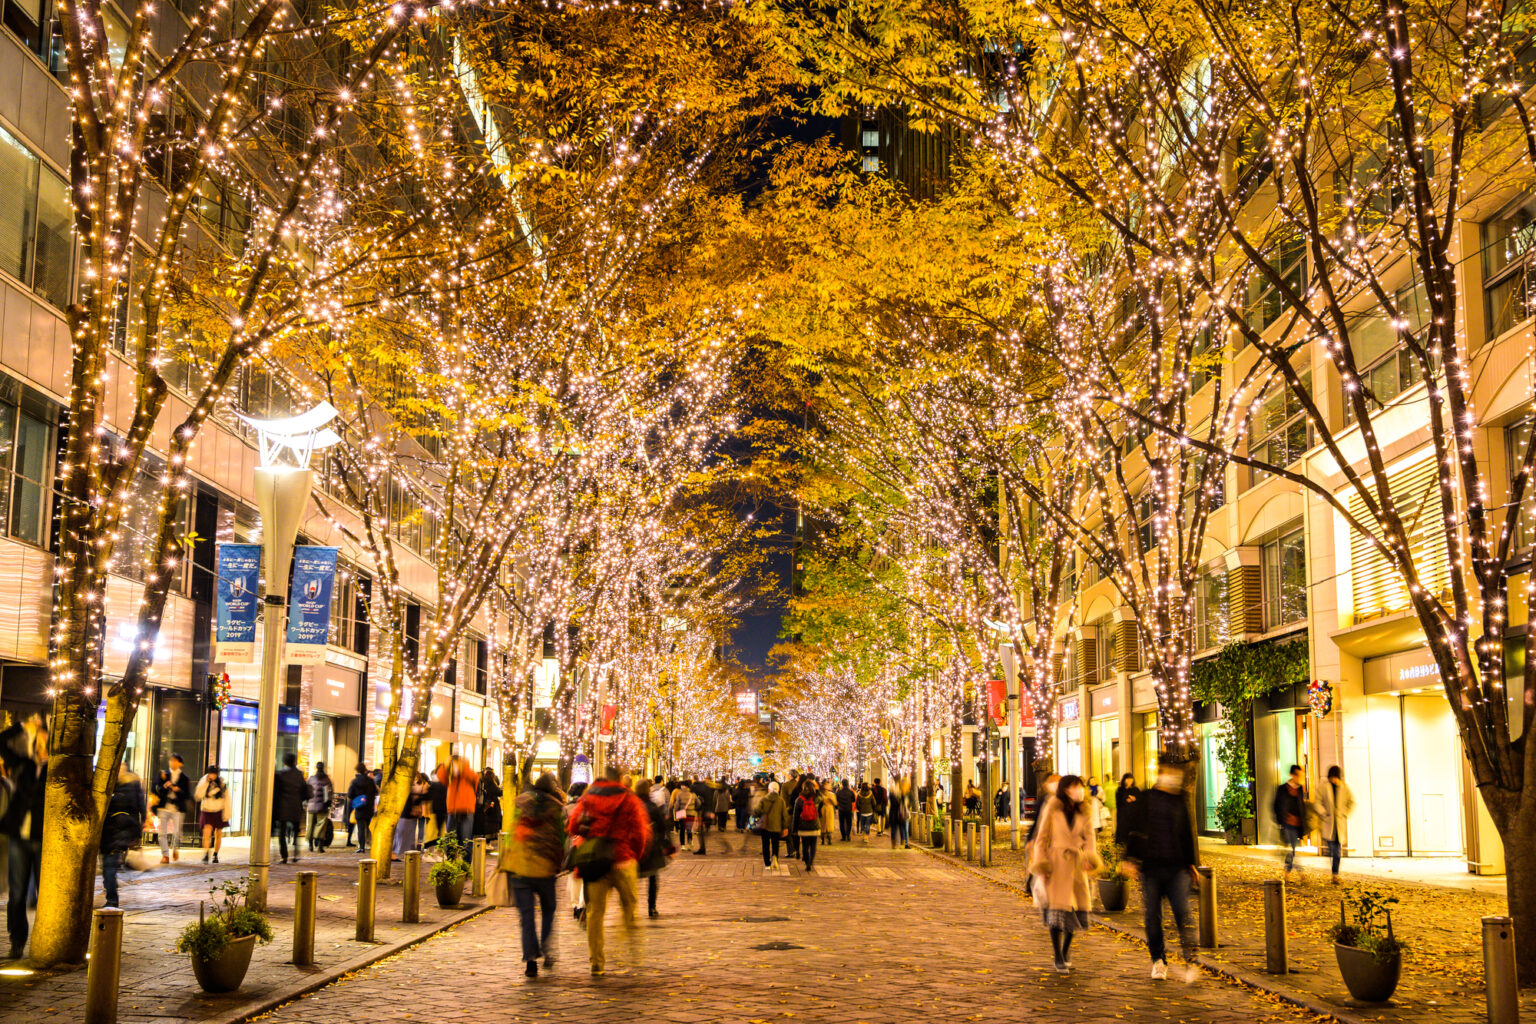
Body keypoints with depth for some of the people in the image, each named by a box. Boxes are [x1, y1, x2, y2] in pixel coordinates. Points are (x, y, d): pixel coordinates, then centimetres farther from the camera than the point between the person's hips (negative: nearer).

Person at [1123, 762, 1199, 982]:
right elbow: (1133, 829, 2)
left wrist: (1190, 862, 22)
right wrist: (1130, 858, -4)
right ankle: (1158, 961, 15)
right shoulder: (1146, 799, 3)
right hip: (1151, 866, -1)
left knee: (1182, 913, -10)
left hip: (1177, 867, 1)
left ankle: (1190, 960, -6)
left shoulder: (1180, 802, 12)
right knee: (1152, 915, 3)